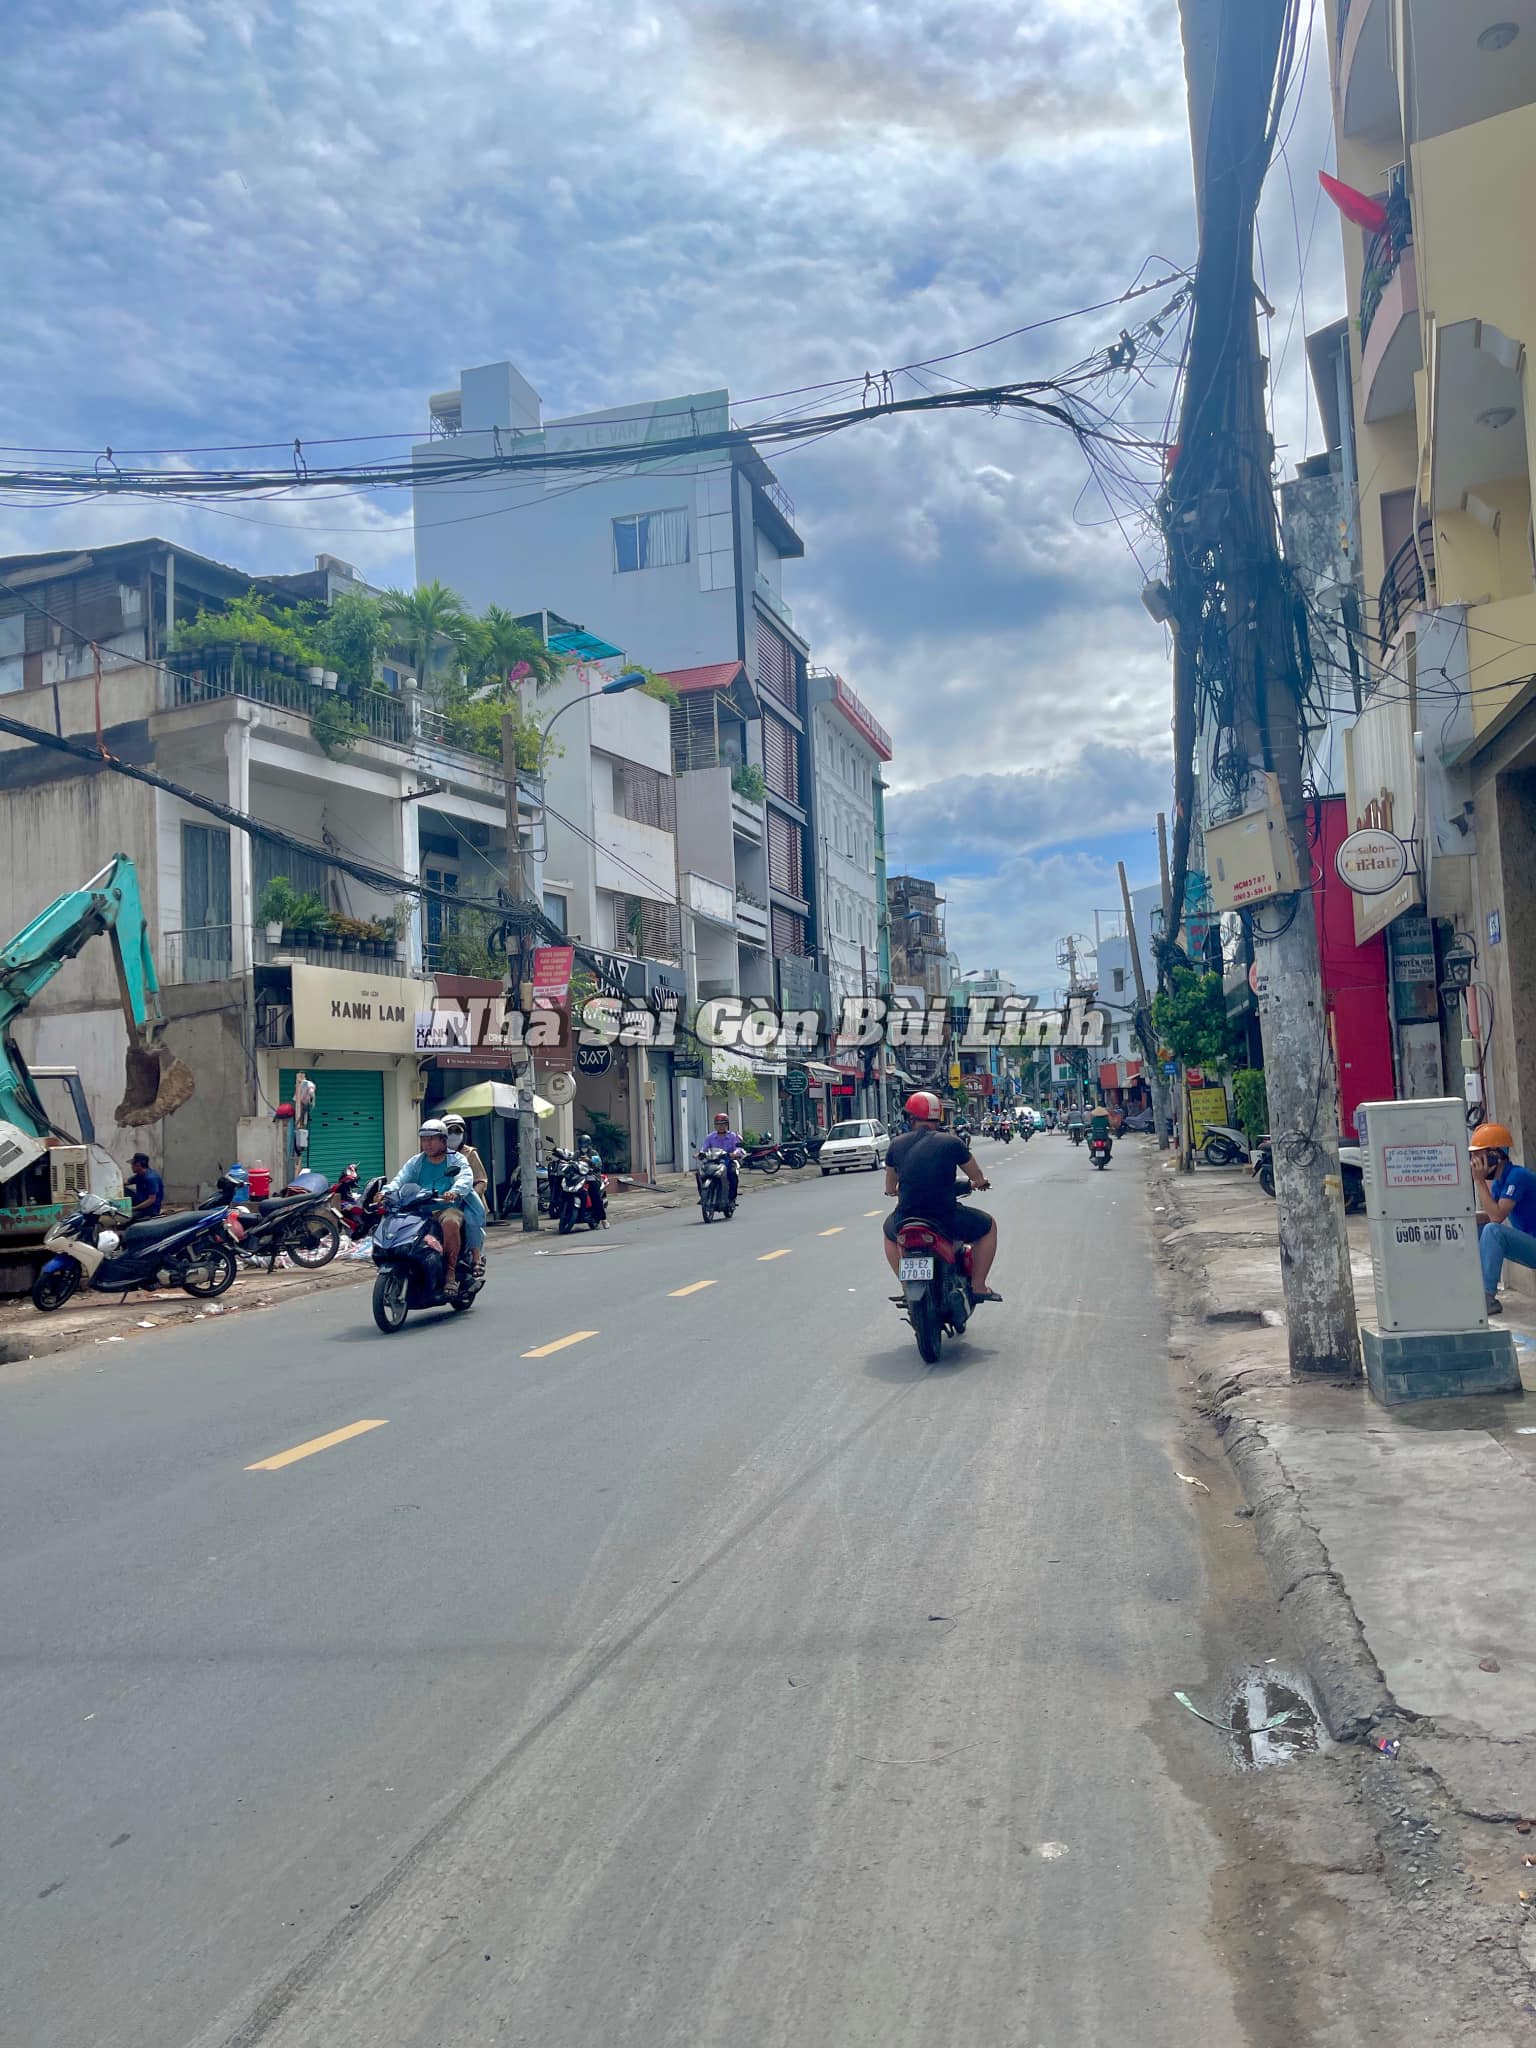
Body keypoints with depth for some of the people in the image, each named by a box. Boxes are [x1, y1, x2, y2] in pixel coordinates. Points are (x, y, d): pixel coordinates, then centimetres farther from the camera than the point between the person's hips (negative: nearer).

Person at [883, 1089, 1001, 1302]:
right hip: (947, 1221, -2)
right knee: (988, 1226, 24)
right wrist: (980, 1182, 32)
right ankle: (978, 1286, 21)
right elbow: (978, 1179, 9)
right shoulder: (952, 1142, -3)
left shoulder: (898, 1144, 4)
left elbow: (889, 1188, 17)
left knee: (889, 1230, 37)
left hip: (906, 1222, 3)